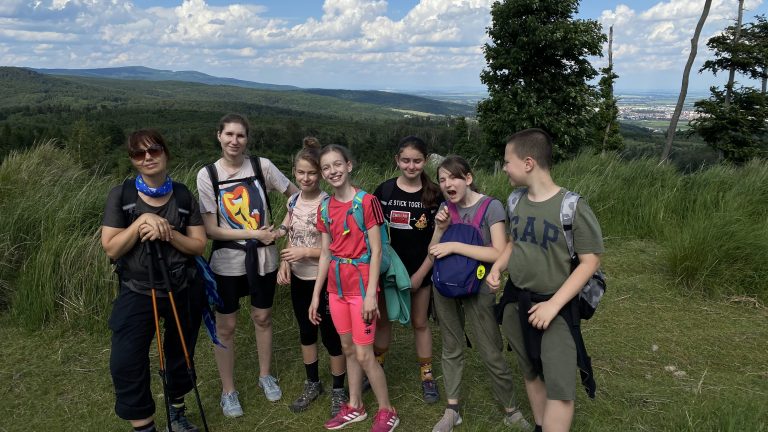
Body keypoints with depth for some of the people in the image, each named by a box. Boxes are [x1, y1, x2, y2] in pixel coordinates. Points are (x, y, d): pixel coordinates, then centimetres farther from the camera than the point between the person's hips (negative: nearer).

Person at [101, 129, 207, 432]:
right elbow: (111, 249, -12)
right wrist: (143, 220, -23)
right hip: (137, 292, -1)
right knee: (126, 363, -9)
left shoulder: (182, 195, -4)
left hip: (183, 290, 2)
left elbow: (199, 246, -6)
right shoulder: (121, 196, -7)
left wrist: (167, 232, -22)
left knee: (180, 356, 16)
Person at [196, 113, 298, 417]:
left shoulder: (262, 166, -7)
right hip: (227, 262, -1)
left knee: (262, 318, 17)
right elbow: (211, 229, -11)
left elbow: (296, 194, 4)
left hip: (263, 258, 1)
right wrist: (255, 234, -18)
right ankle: (228, 390, 29)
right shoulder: (207, 175, -9)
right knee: (226, 326, 9)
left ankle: (265, 375, 39)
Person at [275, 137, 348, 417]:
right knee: (306, 331, 19)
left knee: (330, 335, 5)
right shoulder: (293, 201, 2)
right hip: (298, 278, 6)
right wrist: (284, 263, -4)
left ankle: (339, 391, 25)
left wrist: (306, 252, -24)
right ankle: (313, 384, 38)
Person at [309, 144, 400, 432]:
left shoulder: (366, 201, -12)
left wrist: (371, 294, -17)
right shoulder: (325, 208, 5)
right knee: (348, 349, 16)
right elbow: (326, 253, 9)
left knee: (364, 354, -1)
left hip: (361, 286, -6)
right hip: (337, 287, 6)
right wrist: (316, 294, 9)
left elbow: (376, 251, -13)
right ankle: (355, 407, 32)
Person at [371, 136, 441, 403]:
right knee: (383, 320, 13)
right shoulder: (384, 191, -4)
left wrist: (420, 274, -8)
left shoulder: (434, 194, -6)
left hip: (420, 271, -1)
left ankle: (427, 376, 25)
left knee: (420, 323, 11)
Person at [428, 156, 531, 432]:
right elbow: (433, 252, 3)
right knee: (451, 349, 15)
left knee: (491, 354, 5)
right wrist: (440, 229, -15)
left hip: (478, 290, -4)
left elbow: (500, 254, -24)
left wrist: (454, 246, -26)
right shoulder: (445, 208, 2)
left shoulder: (491, 207, -14)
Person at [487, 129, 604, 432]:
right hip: (516, 301, 6)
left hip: (555, 307, -6)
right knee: (531, 373, 18)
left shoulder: (573, 208, -19)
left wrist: (553, 305, -21)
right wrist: (497, 268, -5)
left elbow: (590, 261, -16)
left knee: (559, 386, -7)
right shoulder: (516, 201, 0)